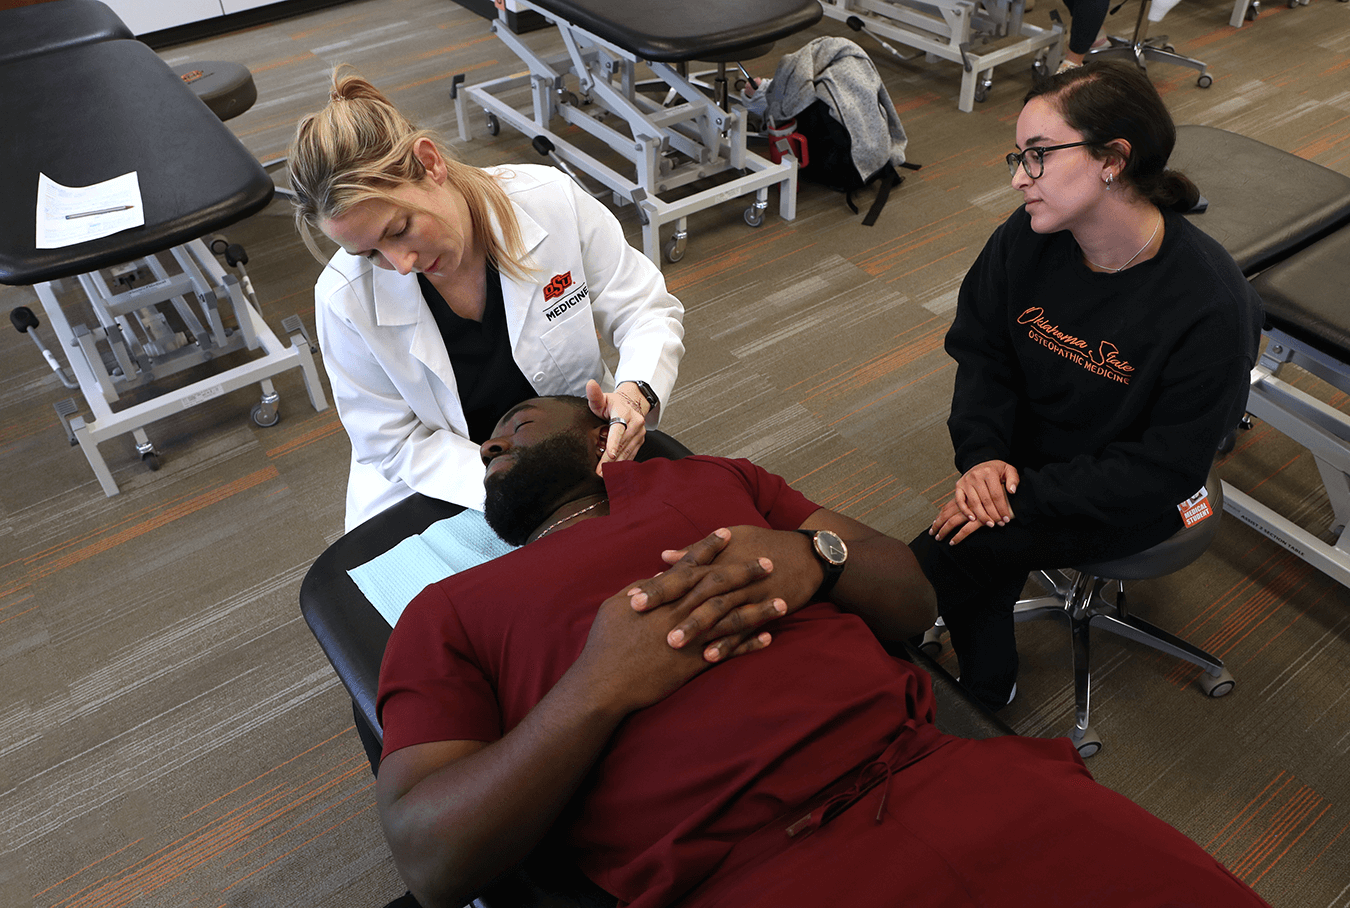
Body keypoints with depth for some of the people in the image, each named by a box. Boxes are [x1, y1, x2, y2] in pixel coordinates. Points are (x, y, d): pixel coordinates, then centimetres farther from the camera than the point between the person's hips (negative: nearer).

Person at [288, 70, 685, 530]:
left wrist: (636, 393, -30)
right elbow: (398, 444, -11)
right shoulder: (344, 298, -19)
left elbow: (650, 312, -8)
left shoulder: (553, 200, -19)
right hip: (443, 490, 1)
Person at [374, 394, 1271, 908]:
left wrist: (816, 556, -3)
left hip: (947, 783, 4)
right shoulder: (449, 612, 14)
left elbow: (915, 596, 19)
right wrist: (598, 687, -10)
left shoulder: (712, 479, 22)